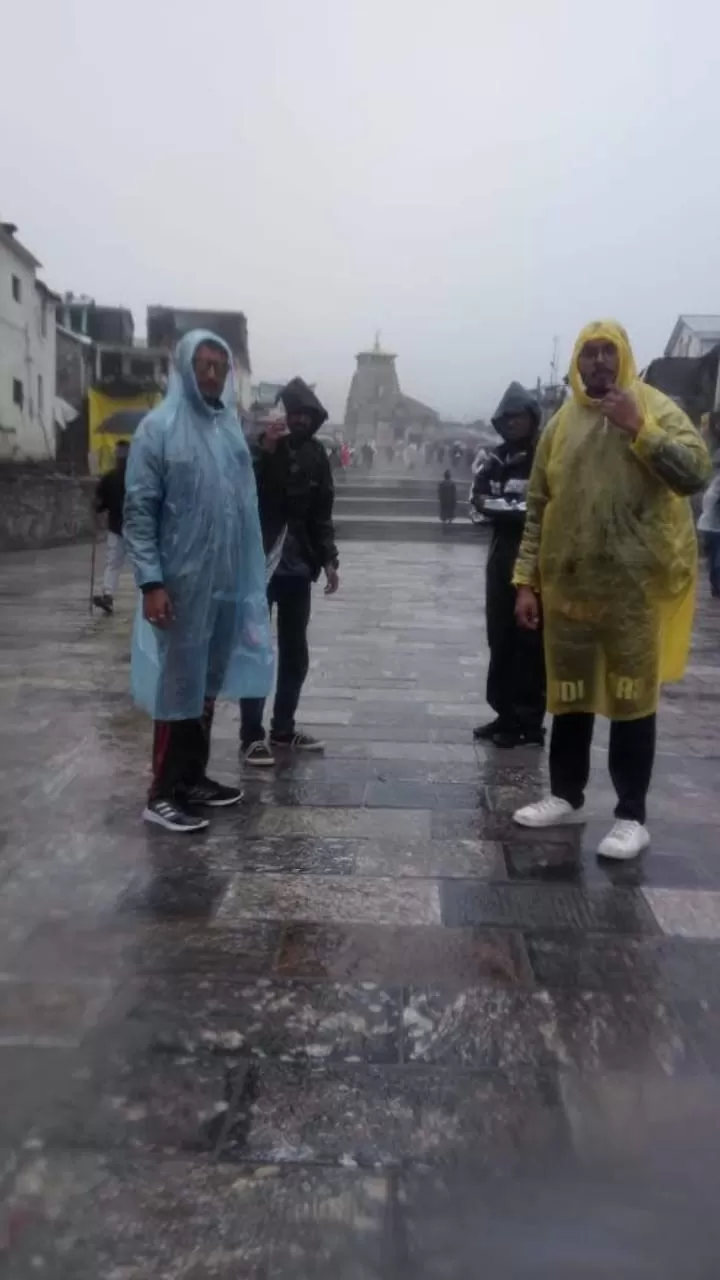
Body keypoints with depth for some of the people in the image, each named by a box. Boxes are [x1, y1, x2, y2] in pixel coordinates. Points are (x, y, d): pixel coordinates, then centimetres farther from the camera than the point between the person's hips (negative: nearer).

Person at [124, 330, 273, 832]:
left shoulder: (231, 426, 10)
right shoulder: (159, 428, -8)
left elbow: (245, 503, 12)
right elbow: (138, 510, -11)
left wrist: (251, 577, 9)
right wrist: (151, 581, -18)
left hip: (228, 582, 6)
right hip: (182, 582, -6)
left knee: (209, 682, 14)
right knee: (178, 683, 0)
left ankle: (194, 778, 28)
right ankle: (163, 794, 11)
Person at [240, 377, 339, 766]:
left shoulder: (315, 454, 8)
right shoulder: (257, 445, -5)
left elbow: (322, 512, 12)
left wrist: (328, 559, 4)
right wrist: (265, 451, -28)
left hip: (298, 566, 5)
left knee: (295, 653, 9)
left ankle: (283, 729, 22)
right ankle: (252, 736, 7)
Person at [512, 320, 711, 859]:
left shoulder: (654, 406, 0)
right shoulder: (561, 423, 9)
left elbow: (697, 470, -13)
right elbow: (538, 509, 9)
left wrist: (639, 429, -18)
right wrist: (526, 580, 4)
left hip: (634, 585, -3)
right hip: (567, 585, 4)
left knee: (632, 698, 3)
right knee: (568, 696, 12)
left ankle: (632, 816, 13)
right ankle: (566, 795, 28)